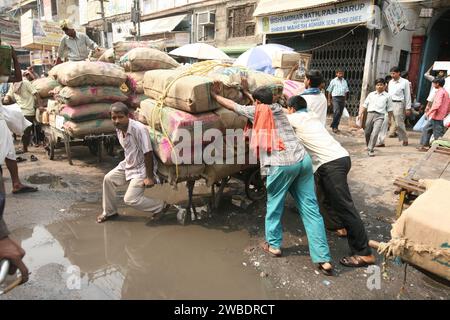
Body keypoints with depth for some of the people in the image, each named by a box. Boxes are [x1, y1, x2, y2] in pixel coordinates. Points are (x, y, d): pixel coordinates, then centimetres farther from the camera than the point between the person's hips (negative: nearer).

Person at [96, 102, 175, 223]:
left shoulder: (139, 129, -29)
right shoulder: (119, 128, -4)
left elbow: (148, 153, -27)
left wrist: (149, 177, -23)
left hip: (141, 168, -8)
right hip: (128, 164, 8)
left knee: (130, 199, -10)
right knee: (108, 179, 10)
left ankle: (161, 206, 8)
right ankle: (109, 212, 28)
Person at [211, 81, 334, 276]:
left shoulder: (255, 111, 8)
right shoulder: (278, 108, 22)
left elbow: (231, 105, 22)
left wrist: (215, 95, 39)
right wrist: (247, 91, 56)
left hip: (281, 164, -5)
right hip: (303, 160, 6)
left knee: (274, 205, 15)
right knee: (310, 209, 4)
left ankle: (274, 245, 29)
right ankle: (324, 259, 7)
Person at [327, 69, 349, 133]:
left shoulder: (344, 81, 17)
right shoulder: (333, 81, 5)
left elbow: (346, 91, 20)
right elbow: (329, 91, 5)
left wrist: (345, 100, 15)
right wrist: (329, 101, 1)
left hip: (342, 98, 4)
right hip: (335, 97, -4)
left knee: (340, 113, 4)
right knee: (336, 112, -18)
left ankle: (336, 126, 12)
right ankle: (334, 126, -10)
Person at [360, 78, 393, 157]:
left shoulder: (387, 96, 8)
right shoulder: (371, 94, 14)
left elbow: (389, 109, 10)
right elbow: (365, 105, 11)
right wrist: (360, 114, 0)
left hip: (380, 116, -3)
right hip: (370, 114, 3)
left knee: (375, 133, -15)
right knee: (367, 132, 9)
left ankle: (371, 149, -6)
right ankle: (368, 146, 34)